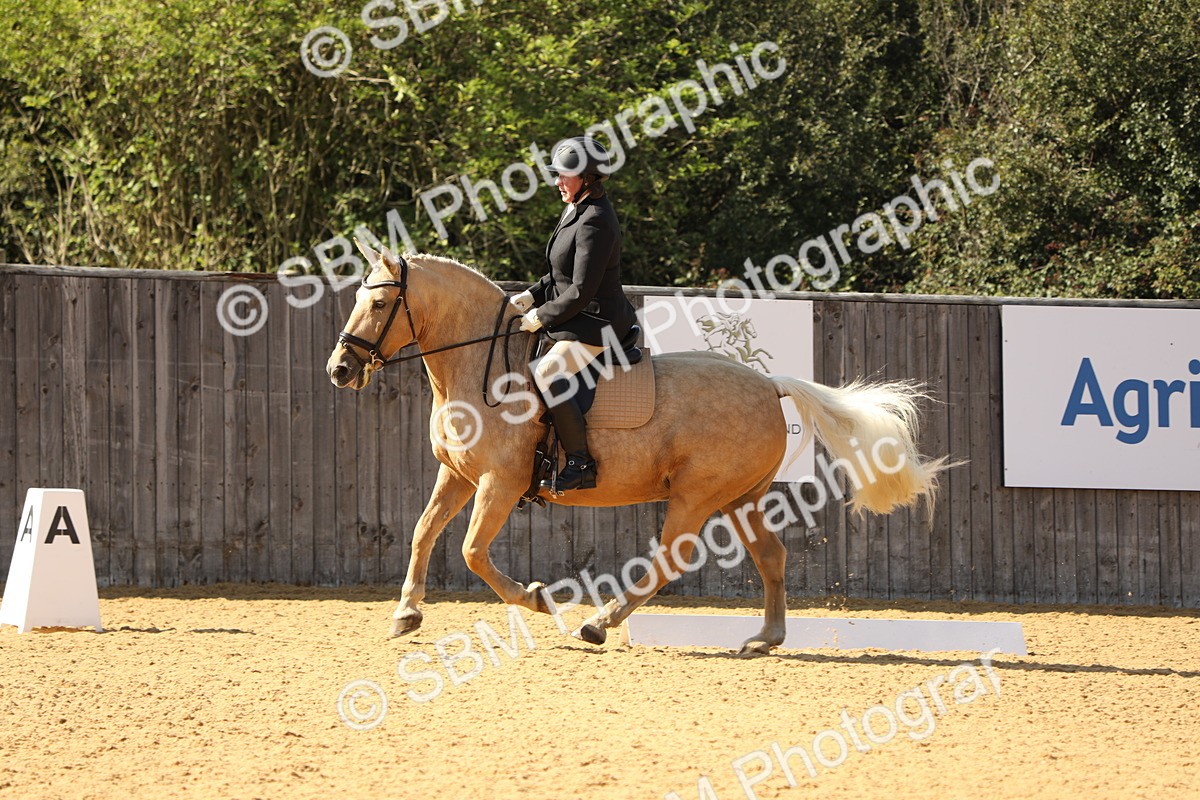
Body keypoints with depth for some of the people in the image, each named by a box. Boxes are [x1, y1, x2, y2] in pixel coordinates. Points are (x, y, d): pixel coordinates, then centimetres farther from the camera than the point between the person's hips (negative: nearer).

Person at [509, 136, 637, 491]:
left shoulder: (594, 223, -21)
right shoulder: (575, 212, 11)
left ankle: (582, 463, -26)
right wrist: (531, 296, 8)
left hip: (598, 323, -11)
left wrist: (542, 317, -14)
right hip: (580, 319, 11)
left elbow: (580, 292, -23)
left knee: (548, 372, -29)